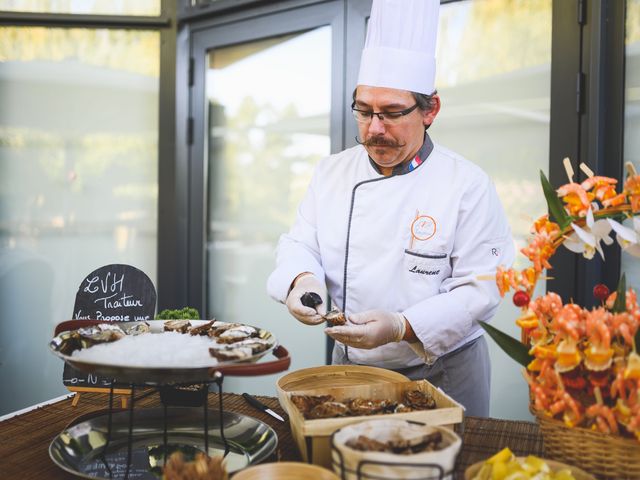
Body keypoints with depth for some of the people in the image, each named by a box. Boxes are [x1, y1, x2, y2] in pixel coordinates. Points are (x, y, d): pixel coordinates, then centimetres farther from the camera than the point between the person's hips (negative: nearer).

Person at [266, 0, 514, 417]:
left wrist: (402, 327, -30)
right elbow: (300, 244, 4)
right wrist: (303, 279, -20)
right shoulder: (332, 172, 0)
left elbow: (482, 287, -17)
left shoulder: (467, 185, -15)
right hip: (350, 369, 4)